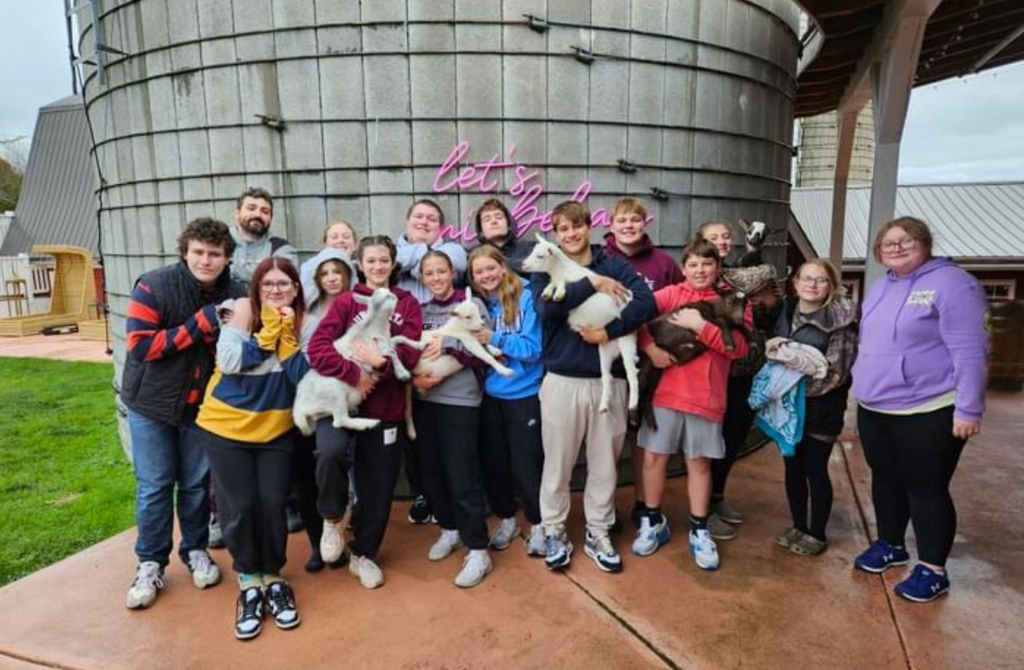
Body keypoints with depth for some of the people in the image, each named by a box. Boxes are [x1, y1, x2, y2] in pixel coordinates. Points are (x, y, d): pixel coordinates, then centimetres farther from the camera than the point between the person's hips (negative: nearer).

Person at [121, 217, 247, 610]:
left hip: (203, 404, 2)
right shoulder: (154, 286, -15)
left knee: (197, 484, 12)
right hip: (152, 403, -2)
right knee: (153, 487, 6)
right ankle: (150, 563, 23)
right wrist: (200, 324, -25)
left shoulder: (235, 295, -6)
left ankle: (196, 551, 31)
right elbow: (140, 344, -21)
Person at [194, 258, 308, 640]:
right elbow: (230, 361, -21)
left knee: (272, 504, -2)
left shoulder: (301, 321, -2)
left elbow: (302, 377, -13)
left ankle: (272, 577, 21)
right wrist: (269, 328, -21)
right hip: (225, 426, -2)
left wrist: (286, 332, -19)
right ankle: (249, 581, 21)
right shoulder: (244, 309, -9)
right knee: (240, 507, -1)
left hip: (276, 431, 2)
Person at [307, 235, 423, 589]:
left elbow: (411, 353, -4)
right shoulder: (346, 302, 4)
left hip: (386, 407, 2)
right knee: (331, 452, -31)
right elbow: (317, 349, -8)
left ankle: (363, 555, 32)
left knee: (378, 487, 8)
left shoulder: (407, 303, 8)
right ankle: (333, 518, 1)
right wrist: (355, 375, -20)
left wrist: (381, 362, -23)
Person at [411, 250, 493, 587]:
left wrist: (448, 346, -17)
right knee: (431, 471, 12)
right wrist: (413, 378, -8)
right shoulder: (419, 310, 11)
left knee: (463, 477, -4)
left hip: (460, 400, -5)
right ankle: (449, 529, 34)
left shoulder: (472, 304, -1)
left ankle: (478, 551, 9)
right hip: (423, 400, 5)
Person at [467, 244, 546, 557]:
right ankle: (506, 519, 35)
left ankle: (538, 524, 27)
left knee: (525, 464, 4)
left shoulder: (526, 297, -11)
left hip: (524, 394, -5)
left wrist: (495, 339, -21)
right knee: (492, 462, 13)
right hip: (490, 394, 5)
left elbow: (532, 348, -15)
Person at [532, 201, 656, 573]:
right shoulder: (545, 269, 4)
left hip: (609, 380, 1)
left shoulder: (614, 265, 5)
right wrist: (592, 282, -18)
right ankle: (554, 532, 28)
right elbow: (546, 307, -18)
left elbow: (646, 302, -11)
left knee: (604, 464, 12)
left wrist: (609, 331, -20)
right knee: (558, 464, 10)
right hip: (562, 381, -1)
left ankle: (598, 534, 29)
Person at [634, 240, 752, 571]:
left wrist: (701, 325, -17)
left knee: (699, 463, 10)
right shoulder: (671, 294, 4)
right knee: (654, 457, 6)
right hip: (665, 391, 1)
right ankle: (654, 522, 25)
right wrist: (650, 347, -19)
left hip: (706, 397, 0)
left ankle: (699, 532, 25)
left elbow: (739, 347, -9)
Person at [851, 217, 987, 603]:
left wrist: (968, 409, -20)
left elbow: (969, 351, -17)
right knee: (885, 479, 17)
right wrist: (863, 389, 18)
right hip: (874, 409, 7)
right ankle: (890, 545, 35)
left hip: (929, 412, -7)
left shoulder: (950, 283, -13)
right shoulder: (880, 288, 12)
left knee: (926, 488, 2)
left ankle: (933, 570, 18)